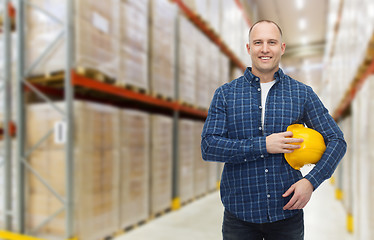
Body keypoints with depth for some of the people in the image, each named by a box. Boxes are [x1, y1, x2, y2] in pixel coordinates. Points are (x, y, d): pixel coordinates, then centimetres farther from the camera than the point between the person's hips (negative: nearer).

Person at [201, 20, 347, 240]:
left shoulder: (302, 93, 2)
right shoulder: (226, 93, -1)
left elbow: (336, 140, 5)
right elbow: (209, 147, -9)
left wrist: (311, 181, -11)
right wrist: (263, 146, -16)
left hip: (287, 213, 1)